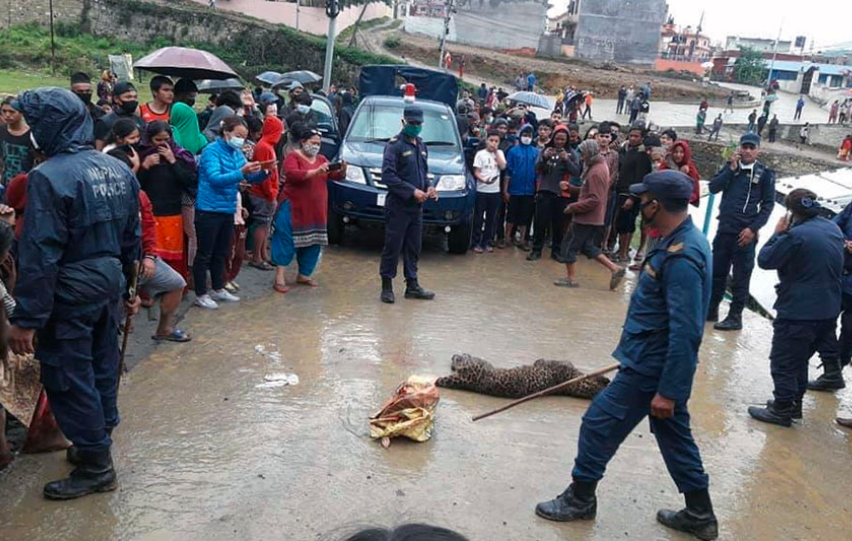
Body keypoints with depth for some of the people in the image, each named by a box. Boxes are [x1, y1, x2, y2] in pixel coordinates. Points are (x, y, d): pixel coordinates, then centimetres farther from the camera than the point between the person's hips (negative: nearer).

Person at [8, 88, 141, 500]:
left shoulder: (49, 176, -19)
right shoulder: (118, 169, 5)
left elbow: (39, 254, -21)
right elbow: (131, 237, 11)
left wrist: (26, 318, -16)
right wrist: (129, 285, 21)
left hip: (69, 292, -8)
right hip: (110, 281, 8)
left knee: (68, 377, 4)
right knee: (102, 367, 18)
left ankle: (95, 466, 13)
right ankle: (99, 442, 33)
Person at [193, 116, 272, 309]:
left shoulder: (237, 153, 9)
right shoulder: (212, 150, -13)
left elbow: (252, 177, 7)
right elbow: (215, 179, -25)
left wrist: (263, 171, -14)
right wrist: (241, 173, -37)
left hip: (228, 210, 8)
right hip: (209, 209, -8)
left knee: (221, 253, 18)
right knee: (204, 254, 1)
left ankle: (218, 289, 30)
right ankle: (201, 294, 10)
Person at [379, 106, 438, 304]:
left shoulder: (421, 146, 15)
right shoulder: (395, 145, -9)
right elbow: (388, 176, -17)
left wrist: (429, 187, 2)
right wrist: (412, 191, -22)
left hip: (416, 206, 7)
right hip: (398, 206, -7)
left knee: (413, 248, 12)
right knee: (393, 247, -3)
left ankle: (412, 285, 21)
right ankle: (387, 286, 7)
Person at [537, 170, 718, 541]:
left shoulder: (681, 257, -26)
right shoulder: (681, 241, 6)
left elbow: (686, 332, -27)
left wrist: (667, 391, -24)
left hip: (651, 368, -10)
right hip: (659, 362, 10)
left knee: (599, 424, 4)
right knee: (674, 436, 19)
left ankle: (580, 499, 22)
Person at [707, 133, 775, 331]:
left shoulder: (765, 173, 0)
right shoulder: (730, 166, 10)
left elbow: (768, 205, -2)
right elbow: (713, 188, -1)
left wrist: (753, 229, -12)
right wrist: (731, 169, -9)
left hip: (745, 233, -4)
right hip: (724, 229, 4)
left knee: (740, 277, 0)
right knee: (716, 272, 11)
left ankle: (735, 317, 6)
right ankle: (711, 310, 22)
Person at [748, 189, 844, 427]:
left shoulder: (796, 235, -23)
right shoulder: (834, 228, 5)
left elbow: (765, 260, -15)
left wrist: (778, 233, -3)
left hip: (798, 312, -9)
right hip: (828, 309, 9)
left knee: (783, 361, 4)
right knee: (800, 358, 22)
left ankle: (782, 410, 11)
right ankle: (794, 403, 32)